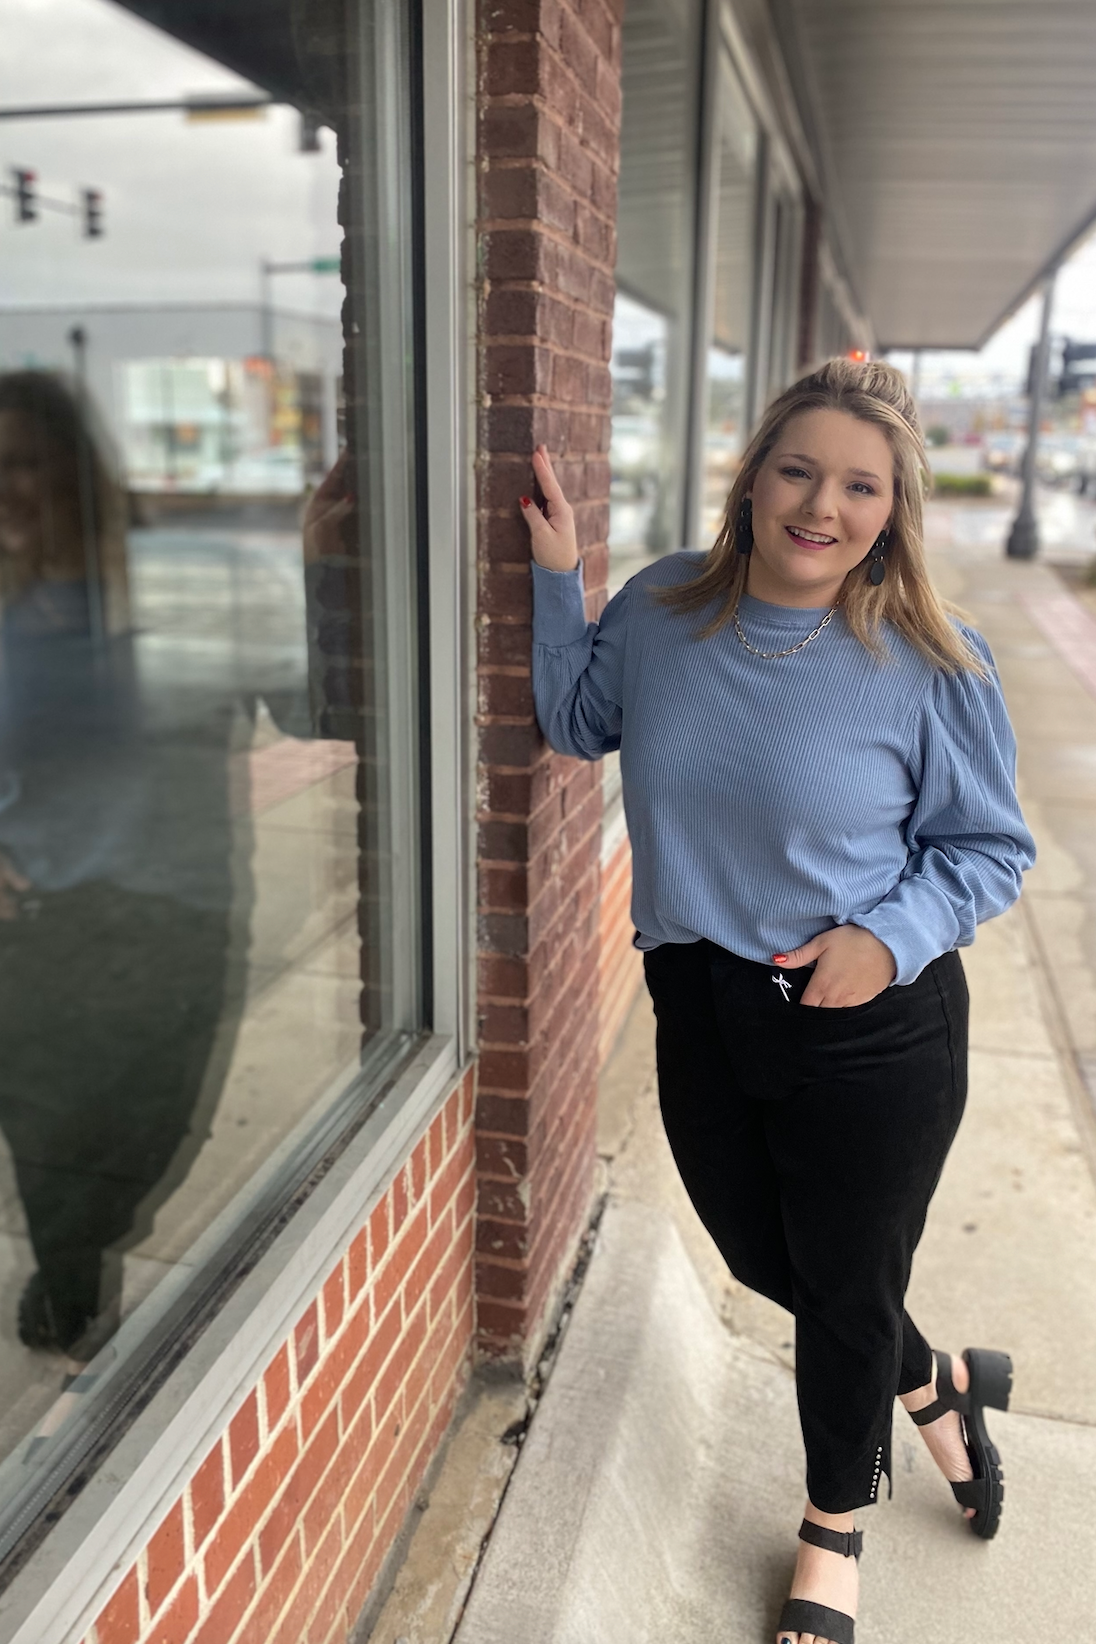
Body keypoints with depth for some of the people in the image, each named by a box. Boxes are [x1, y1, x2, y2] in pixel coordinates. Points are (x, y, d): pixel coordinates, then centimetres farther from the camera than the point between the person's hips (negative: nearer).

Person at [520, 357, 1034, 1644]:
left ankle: (833, 1527, 48)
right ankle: (936, 1387, 55)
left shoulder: (932, 662, -14)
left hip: (870, 1031, -4)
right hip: (700, 1009, 4)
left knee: (849, 1292, 16)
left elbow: (989, 846, -4)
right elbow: (576, 723, 12)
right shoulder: (664, 608, -4)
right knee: (764, 1262, 22)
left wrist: (893, 934, -21)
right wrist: (556, 575, 1)